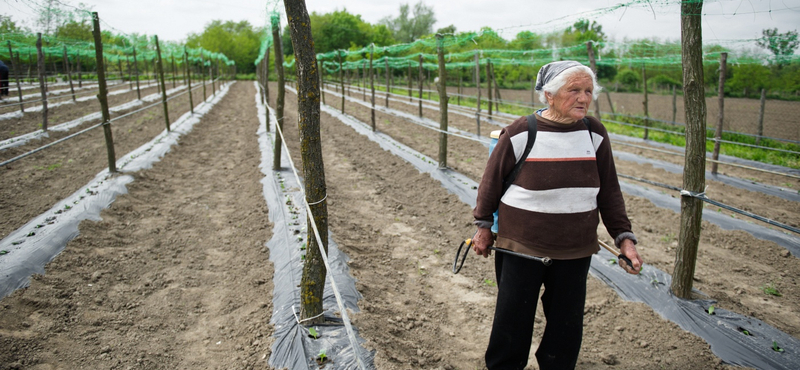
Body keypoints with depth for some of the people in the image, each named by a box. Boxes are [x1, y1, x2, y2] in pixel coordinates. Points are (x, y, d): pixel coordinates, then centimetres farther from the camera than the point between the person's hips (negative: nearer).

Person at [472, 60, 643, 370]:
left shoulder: (594, 134, 1)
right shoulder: (521, 133, -11)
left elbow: (609, 191, 8)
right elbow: (492, 179, 0)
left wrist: (624, 237, 3)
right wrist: (484, 226, 5)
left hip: (575, 252, 4)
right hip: (521, 248, -3)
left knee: (567, 331, 13)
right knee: (511, 326, 7)